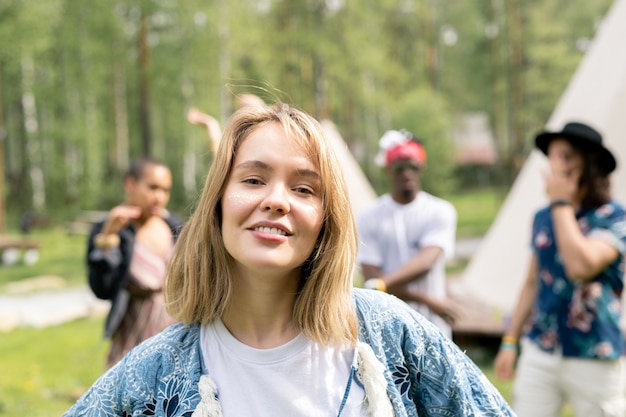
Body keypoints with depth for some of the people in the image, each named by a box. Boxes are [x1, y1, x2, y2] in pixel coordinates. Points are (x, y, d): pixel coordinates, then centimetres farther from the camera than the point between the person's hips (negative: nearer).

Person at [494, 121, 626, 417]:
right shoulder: (542, 218, 10)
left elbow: (581, 266, -24)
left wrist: (561, 203, -15)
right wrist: (510, 341, 14)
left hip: (594, 360, -5)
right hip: (539, 353, 5)